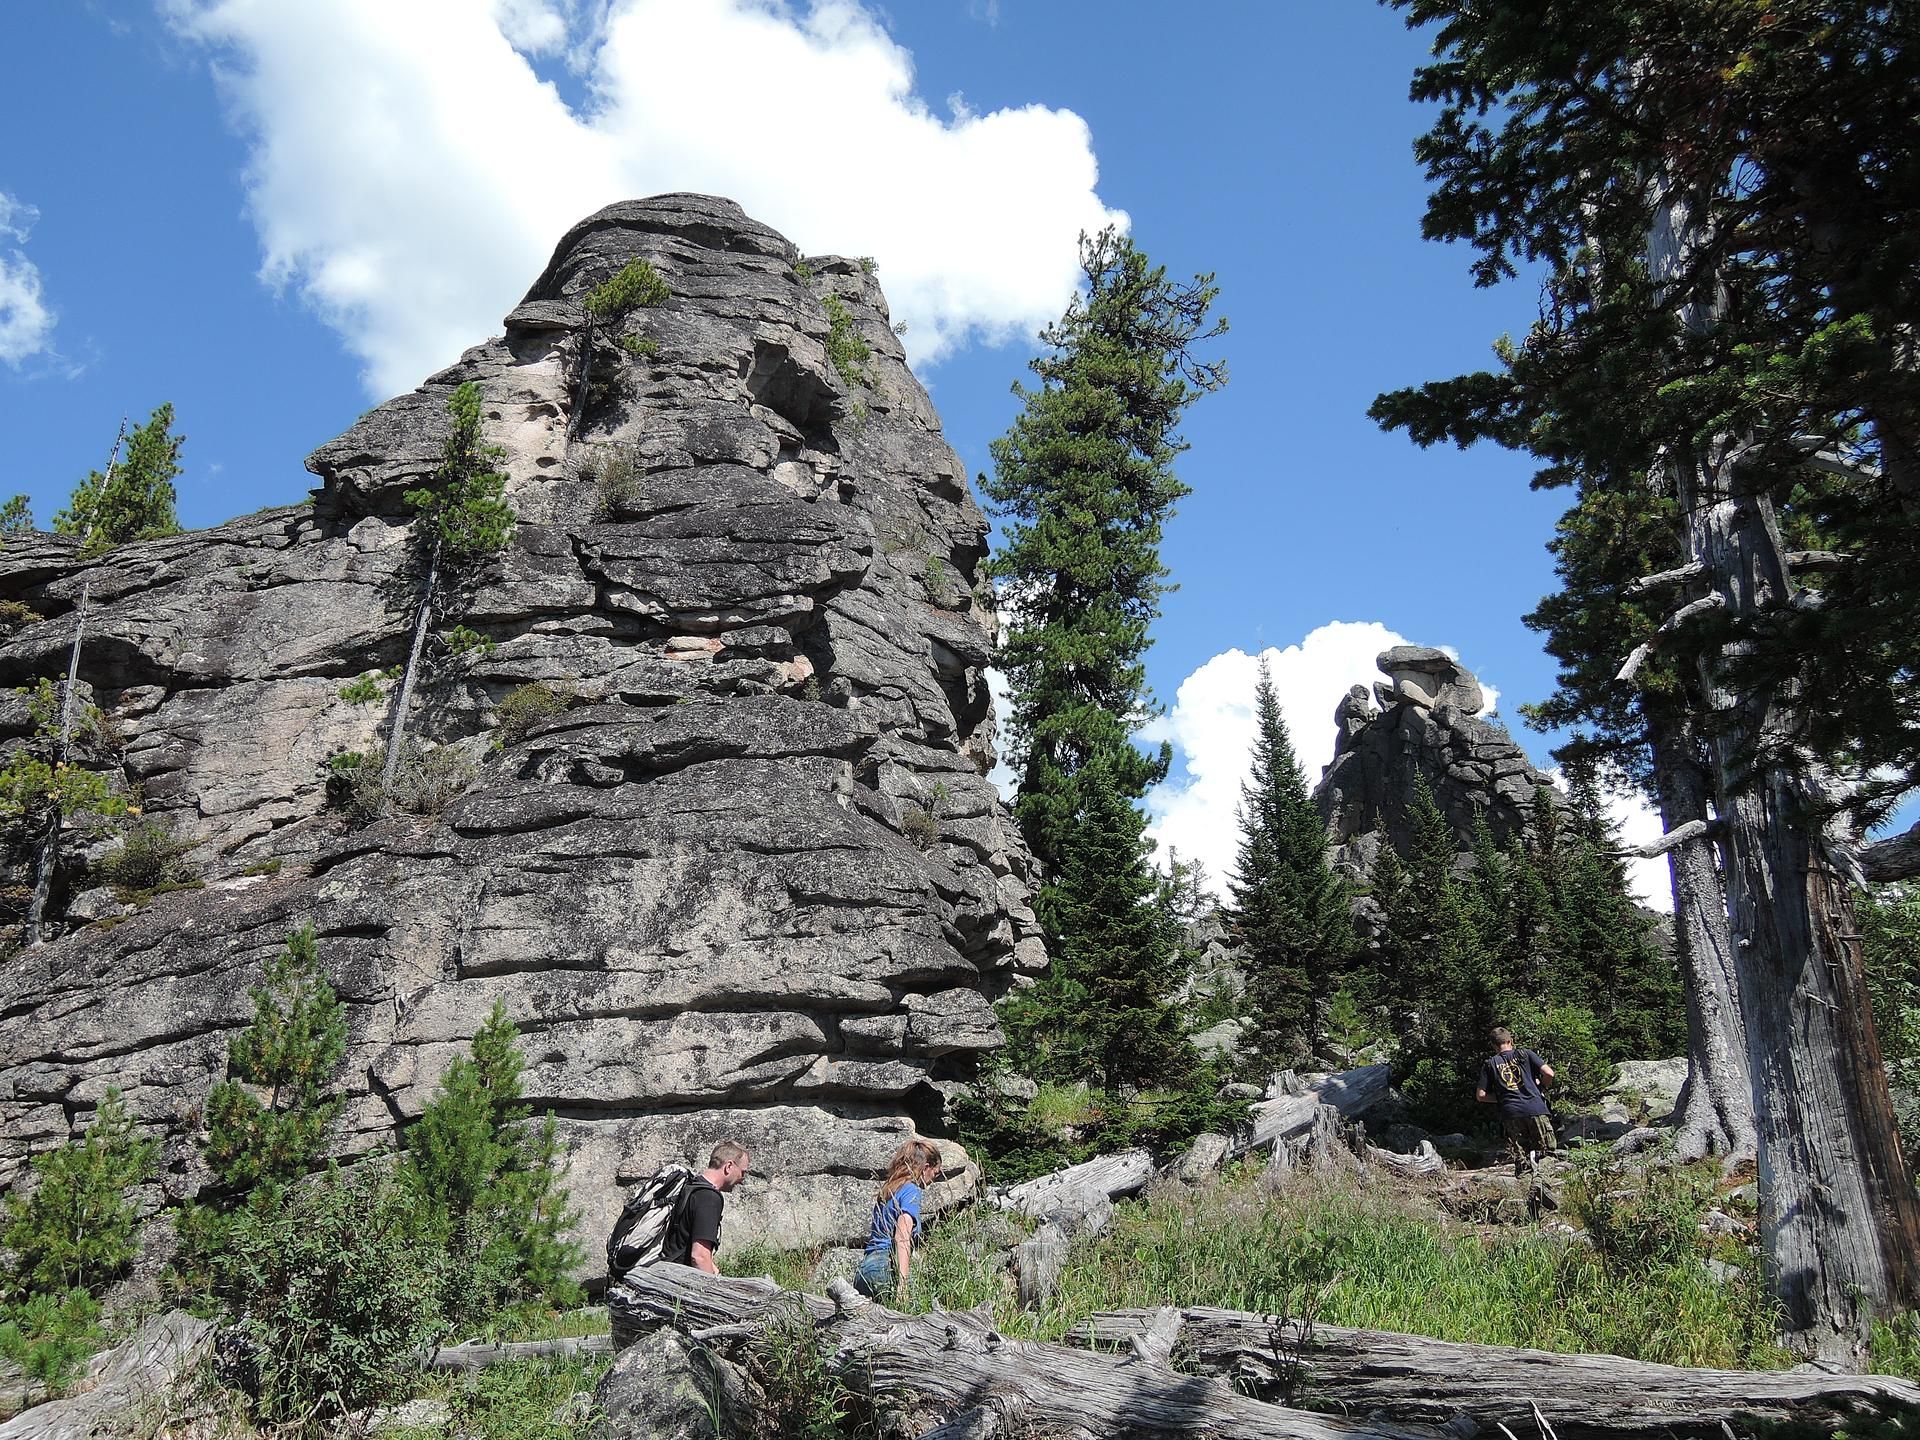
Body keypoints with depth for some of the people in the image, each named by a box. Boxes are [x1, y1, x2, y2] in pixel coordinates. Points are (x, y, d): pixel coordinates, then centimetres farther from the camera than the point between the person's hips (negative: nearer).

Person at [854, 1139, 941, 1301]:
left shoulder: (887, 1189, 22)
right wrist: (902, 1285, -18)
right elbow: (902, 1238, -13)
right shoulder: (912, 1190, -1)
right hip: (886, 1267, -8)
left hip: (864, 1266, 8)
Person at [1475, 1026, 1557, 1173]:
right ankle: (1536, 1154, -15)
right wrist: (1537, 1083, 21)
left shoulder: (1490, 1064, 12)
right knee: (1550, 1147, 15)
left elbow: (1481, 1096, 8)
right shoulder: (1525, 1054, 10)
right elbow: (1549, 1074, 1)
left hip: (1510, 1113, 1)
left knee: (1520, 1157, 7)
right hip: (1535, 1108, -1)